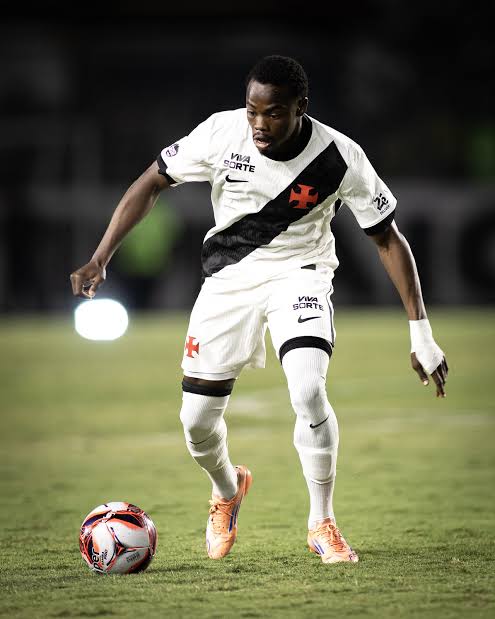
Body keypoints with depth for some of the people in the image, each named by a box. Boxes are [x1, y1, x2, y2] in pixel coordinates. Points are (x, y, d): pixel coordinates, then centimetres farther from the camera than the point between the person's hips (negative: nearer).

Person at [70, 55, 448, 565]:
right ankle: (227, 490, 36)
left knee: (308, 392, -27)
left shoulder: (339, 157, -20)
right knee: (197, 420, 0)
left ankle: (322, 524, -7)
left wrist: (420, 334, -12)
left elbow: (388, 239, -10)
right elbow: (151, 184, -5)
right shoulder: (221, 133, -17)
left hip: (298, 273, -2)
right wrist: (99, 259, -14)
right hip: (228, 276, 2)